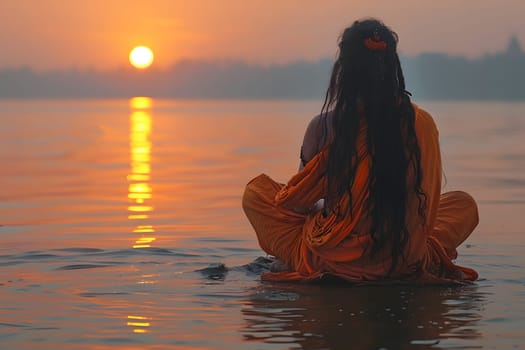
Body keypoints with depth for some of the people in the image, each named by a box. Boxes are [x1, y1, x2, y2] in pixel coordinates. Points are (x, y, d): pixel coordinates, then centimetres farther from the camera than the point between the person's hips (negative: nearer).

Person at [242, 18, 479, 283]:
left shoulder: (324, 126, -13)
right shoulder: (421, 123, -8)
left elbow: (299, 199, 0)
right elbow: (427, 203, 4)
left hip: (329, 262, -1)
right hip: (404, 266, 1)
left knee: (255, 191, 21)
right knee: (464, 205, 29)